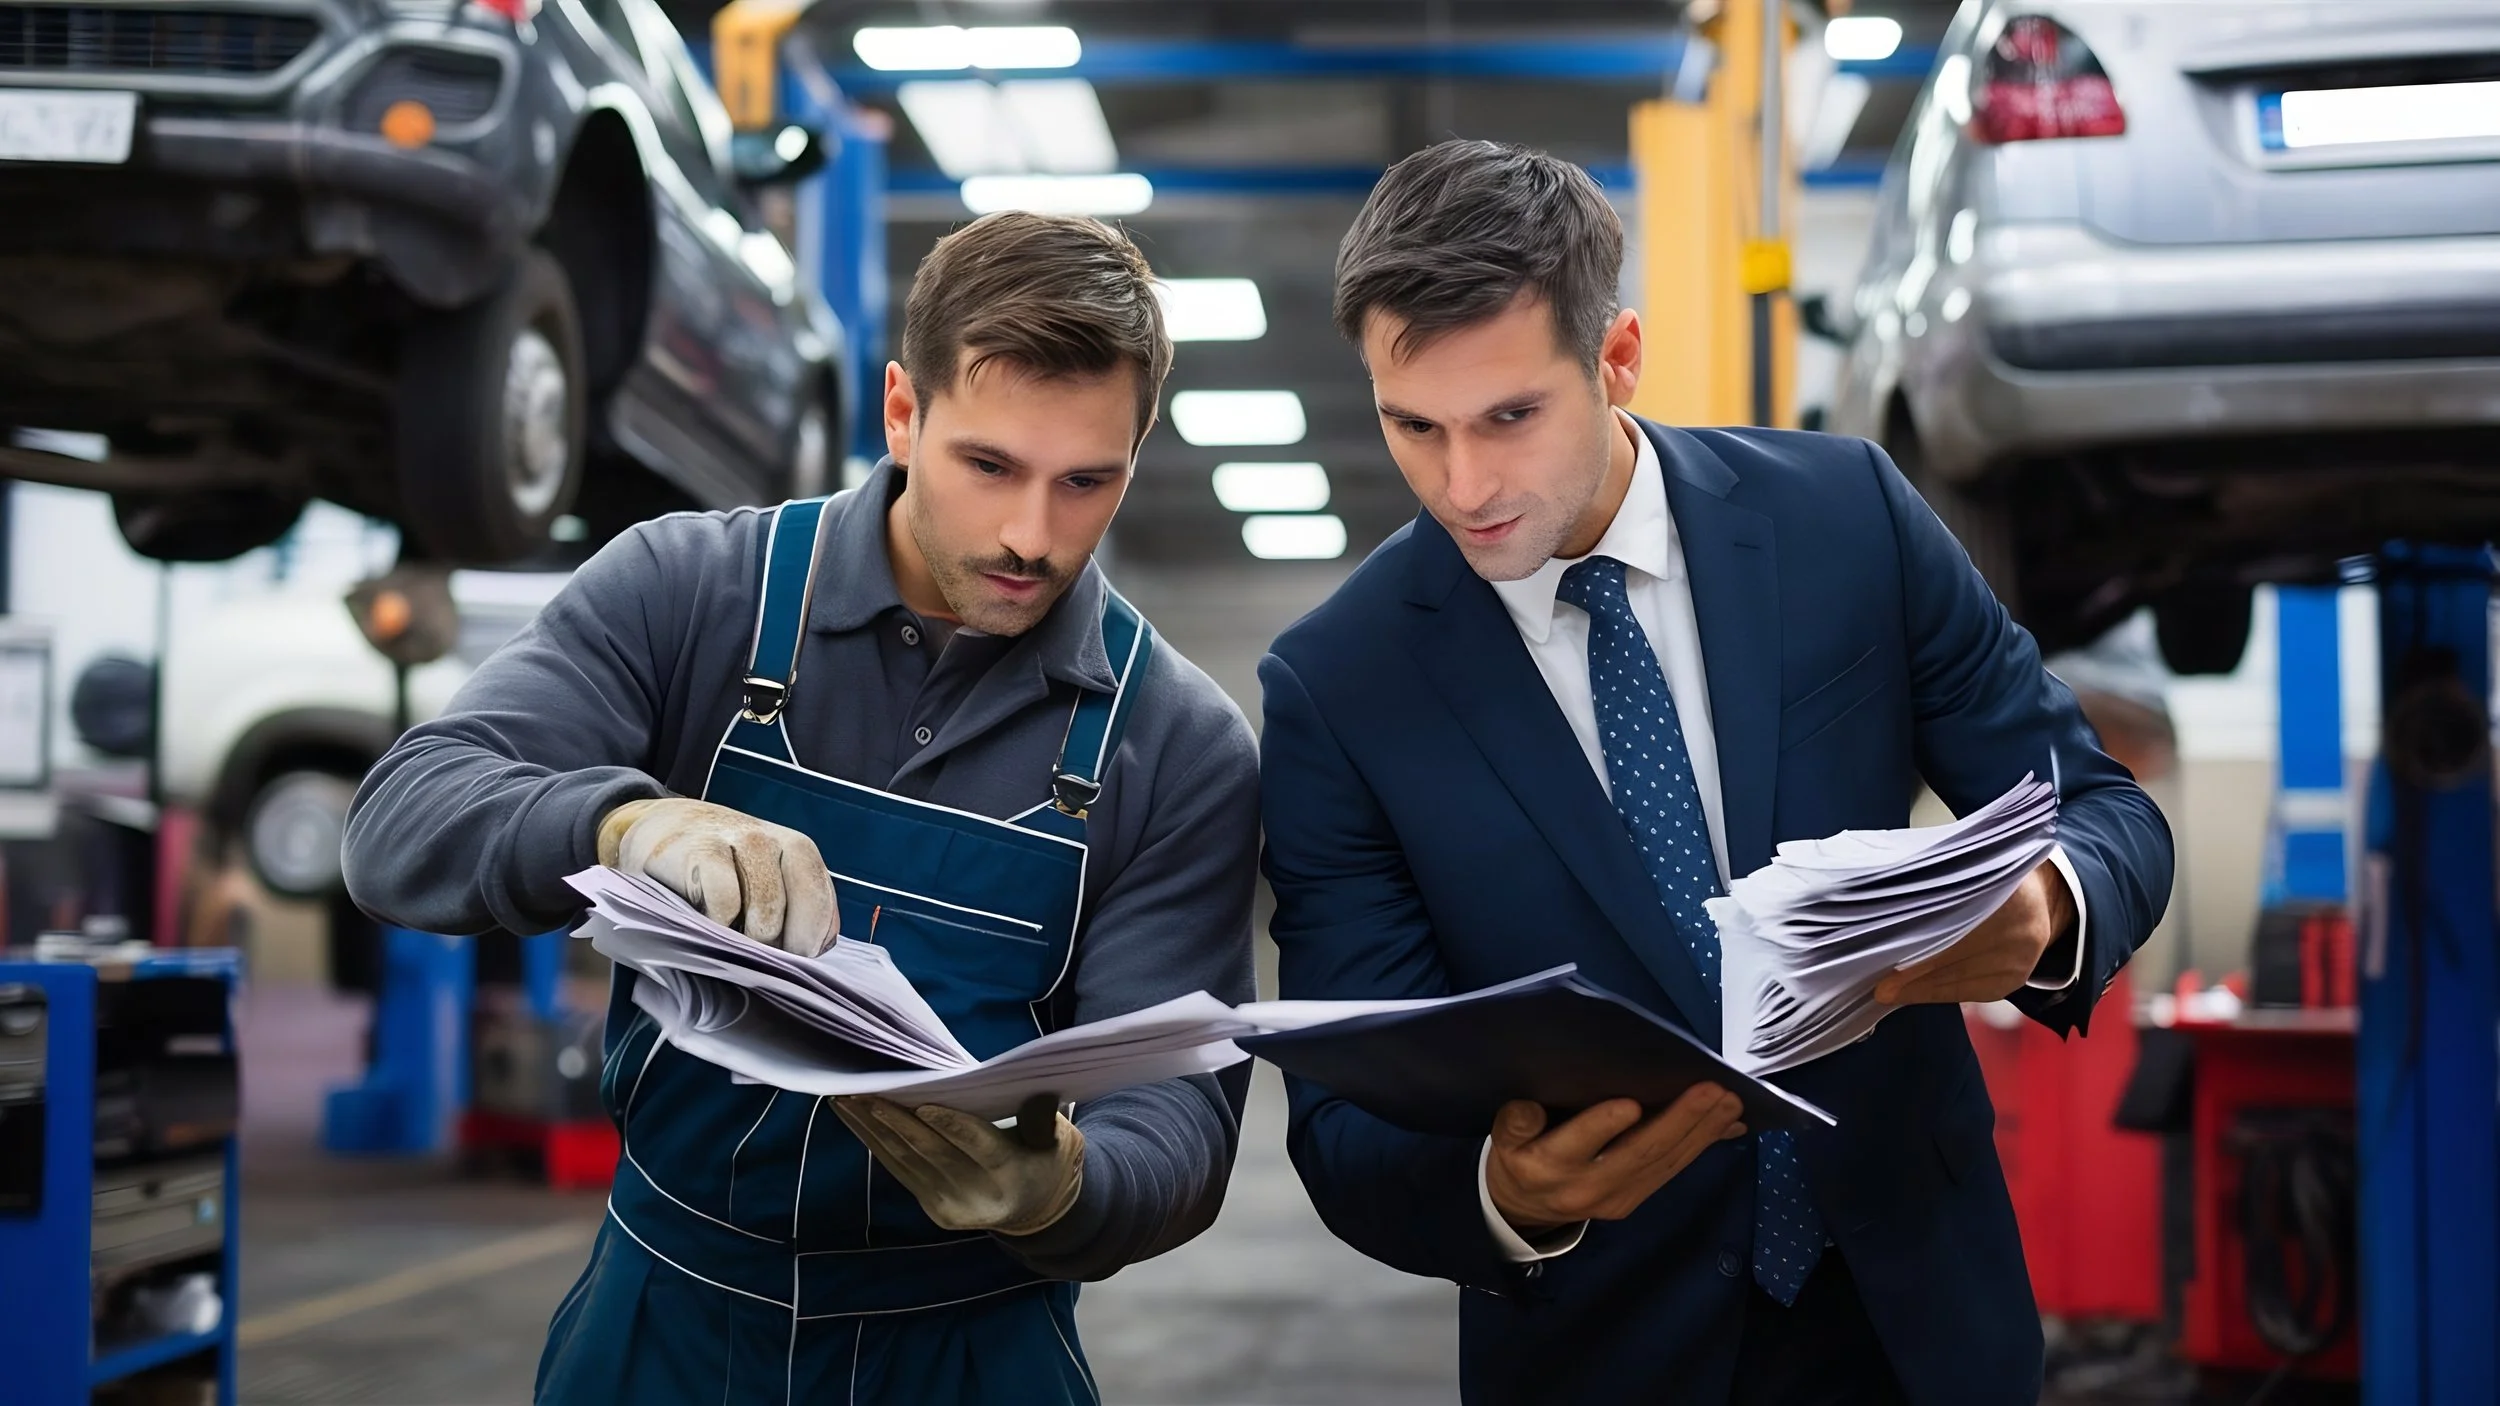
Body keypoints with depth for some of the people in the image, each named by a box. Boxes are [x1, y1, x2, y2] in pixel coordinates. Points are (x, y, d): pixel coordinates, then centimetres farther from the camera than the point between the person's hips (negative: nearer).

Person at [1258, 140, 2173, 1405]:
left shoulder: (1848, 515, -9)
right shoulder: (1334, 690, -12)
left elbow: (2102, 812, -3)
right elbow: (1349, 1124, -11)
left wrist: (2044, 913, -26)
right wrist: (1509, 1195, -33)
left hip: (1915, 1300, 2)